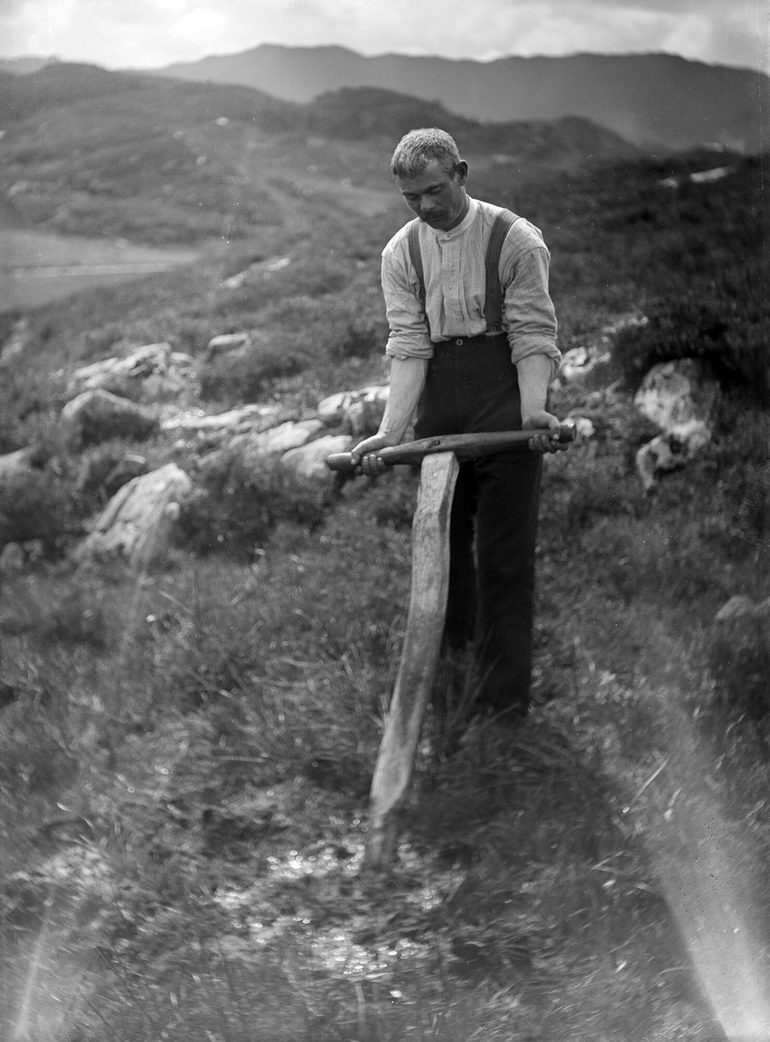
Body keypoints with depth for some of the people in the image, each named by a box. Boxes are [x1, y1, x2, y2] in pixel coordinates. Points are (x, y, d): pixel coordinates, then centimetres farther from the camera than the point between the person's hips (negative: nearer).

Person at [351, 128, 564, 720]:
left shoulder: (516, 239, -6)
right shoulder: (401, 251, 5)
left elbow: (533, 335, -8)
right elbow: (408, 345, -3)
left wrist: (534, 408, -26)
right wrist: (391, 431, -17)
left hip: (504, 387, -4)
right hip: (438, 395, 4)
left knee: (505, 550, -1)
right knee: (443, 532, 13)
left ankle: (504, 698, 8)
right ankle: (453, 646, 34)